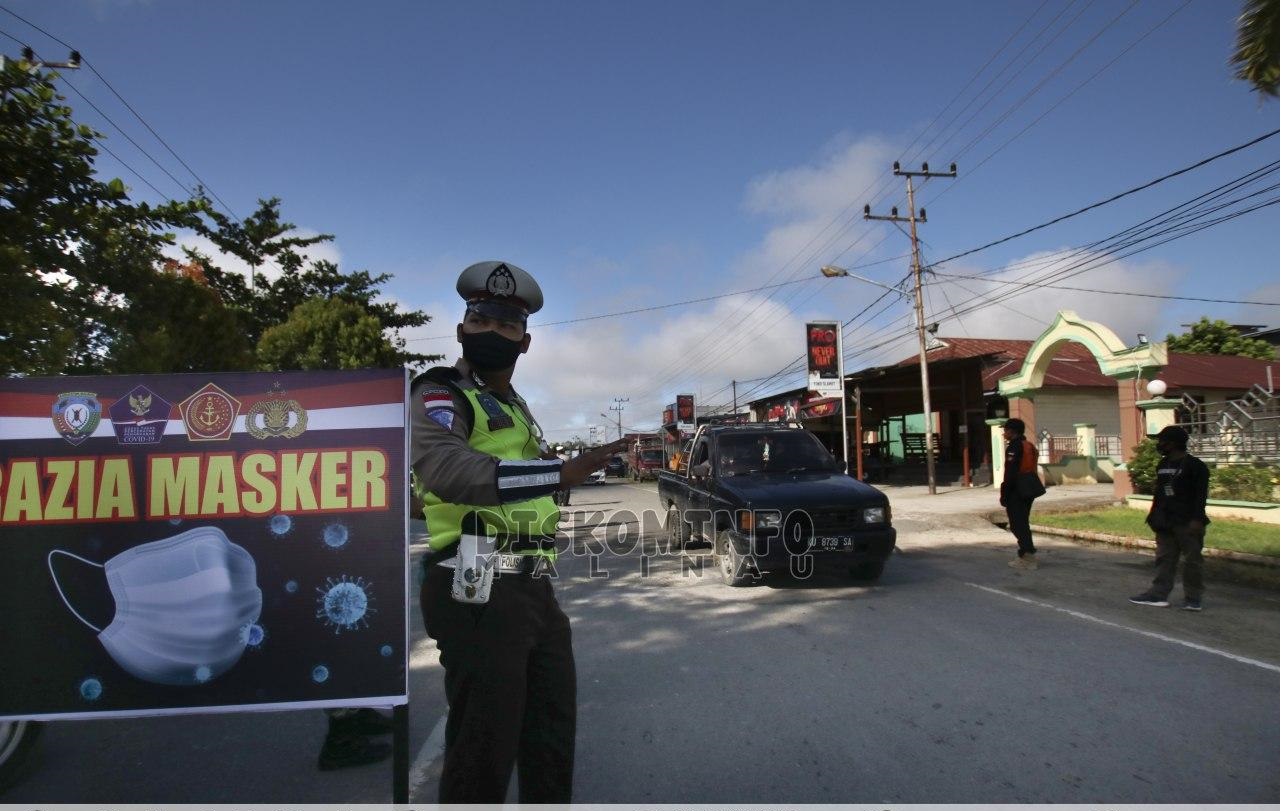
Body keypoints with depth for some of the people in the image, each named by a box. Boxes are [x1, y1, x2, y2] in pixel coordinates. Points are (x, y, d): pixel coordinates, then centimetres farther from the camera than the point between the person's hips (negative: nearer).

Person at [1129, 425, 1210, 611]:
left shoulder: (1195, 465, -9)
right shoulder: (1163, 465, 13)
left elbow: (1200, 495, -13)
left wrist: (1197, 519, -19)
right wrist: (1155, 516, 13)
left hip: (1187, 522, -7)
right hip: (1166, 522, 7)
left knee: (1192, 560, 1)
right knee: (1165, 559, 8)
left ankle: (1193, 599, 9)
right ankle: (1159, 594, 11)